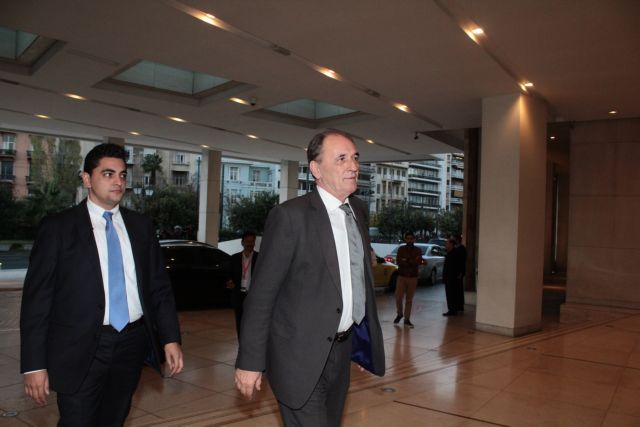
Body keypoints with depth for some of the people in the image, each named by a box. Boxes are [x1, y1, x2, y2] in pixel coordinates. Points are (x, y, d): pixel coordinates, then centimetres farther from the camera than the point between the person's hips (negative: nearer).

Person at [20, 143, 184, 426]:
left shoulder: (141, 226, 7)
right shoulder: (58, 227, -3)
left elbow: (159, 286, 9)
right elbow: (37, 297, -4)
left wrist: (171, 338, 1)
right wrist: (34, 364, -8)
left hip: (132, 344, 4)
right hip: (82, 349, -3)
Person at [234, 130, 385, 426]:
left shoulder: (358, 210, 6)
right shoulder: (290, 216, -15)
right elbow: (261, 294, -14)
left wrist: (365, 336, 13)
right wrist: (249, 361, -13)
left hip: (342, 350, 7)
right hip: (301, 356, -7)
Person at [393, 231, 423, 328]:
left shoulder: (417, 250, 5)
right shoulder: (401, 249, 4)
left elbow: (419, 262, -11)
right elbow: (399, 261, -9)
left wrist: (406, 260, -19)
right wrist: (412, 262, -17)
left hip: (413, 277, 1)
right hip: (401, 276, 0)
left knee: (409, 299, 4)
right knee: (398, 297, -7)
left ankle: (407, 319, 13)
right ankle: (399, 314, 19)